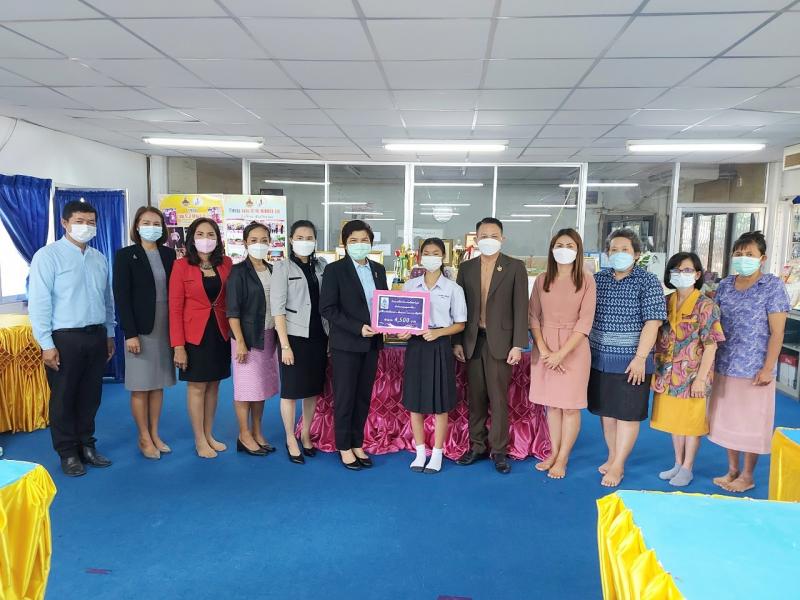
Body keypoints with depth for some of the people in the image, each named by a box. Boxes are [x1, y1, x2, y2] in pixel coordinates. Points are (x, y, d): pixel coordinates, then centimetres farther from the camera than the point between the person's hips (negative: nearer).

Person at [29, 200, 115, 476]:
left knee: (91, 396, 14)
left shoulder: (99, 258, 8)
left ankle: (86, 446, 29)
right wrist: (46, 344, -13)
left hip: (96, 336, 5)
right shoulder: (48, 256, -8)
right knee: (64, 398, 8)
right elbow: (38, 303, -11)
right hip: (65, 338, -5)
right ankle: (68, 453, 22)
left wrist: (109, 334, 13)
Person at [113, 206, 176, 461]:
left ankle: (155, 434, 23)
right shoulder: (125, 255, -4)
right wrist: (130, 333, -14)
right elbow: (121, 296, -9)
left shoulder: (169, 254, 7)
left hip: (165, 327, 4)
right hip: (140, 329, -4)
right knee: (140, 387, 4)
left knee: (158, 384, 12)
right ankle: (144, 438, 16)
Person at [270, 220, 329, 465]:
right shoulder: (283, 268, -5)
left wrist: (331, 337, 4)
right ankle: (290, 440, 18)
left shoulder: (322, 266, 6)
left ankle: (305, 435, 28)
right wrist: (285, 345, -14)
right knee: (291, 391, 3)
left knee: (313, 389, 12)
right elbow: (278, 308, -9)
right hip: (295, 336, -4)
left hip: (319, 336, 4)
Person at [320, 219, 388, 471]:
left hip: (372, 343, 5)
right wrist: (358, 328, -19)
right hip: (346, 344, -5)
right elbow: (327, 308, -12)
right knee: (345, 397, 4)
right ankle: (344, 448, 18)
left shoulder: (378, 269, 9)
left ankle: (357, 444, 24)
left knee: (364, 397, 12)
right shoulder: (334, 270, -7)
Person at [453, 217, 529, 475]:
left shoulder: (515, 267, -1)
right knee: (475, 397, 10)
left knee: (498, 399, 1)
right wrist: (457, 341, 3)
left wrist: (518, 345, -10)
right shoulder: (466, 267, 8)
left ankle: (499, 450, 12)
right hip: (472, 340, 3)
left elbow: (520, 308, -4)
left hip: (500, 341, -3)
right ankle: (477, 446, 22)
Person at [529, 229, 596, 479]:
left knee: (570, 407, 3)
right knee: (552, 404, 12)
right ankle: (554, 452, 25)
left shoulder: (586, 280, -4)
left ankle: (563, 458, 15)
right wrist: (543, 350, -10)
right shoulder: (542, 280, 4)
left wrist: (561, 353, -15)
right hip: (544, 348, 3)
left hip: (573, 348, -3)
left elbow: (585, 321, -9)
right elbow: (533, 317, 3)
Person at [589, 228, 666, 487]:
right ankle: (612, 457, 29)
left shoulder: (648, 282, -7)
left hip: (630, 361, -4)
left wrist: (640, 358, -17)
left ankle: (618, 465, 14)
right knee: (606, 411, 14)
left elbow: (653, 322, -12)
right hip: (599, 359, 4)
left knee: (627, 414, 3)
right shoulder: (598, 279, 5)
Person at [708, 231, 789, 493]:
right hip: (724, 367, 5)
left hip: (754, 370, -5)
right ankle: (732, 470, 29)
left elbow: (777, 332, -10)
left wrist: (767, 369, -14)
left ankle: (747, 476, 21)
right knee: (727, 420, 14)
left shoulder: (773, 286, -7)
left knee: (750, 423, 6)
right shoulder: (725, 285, 6)